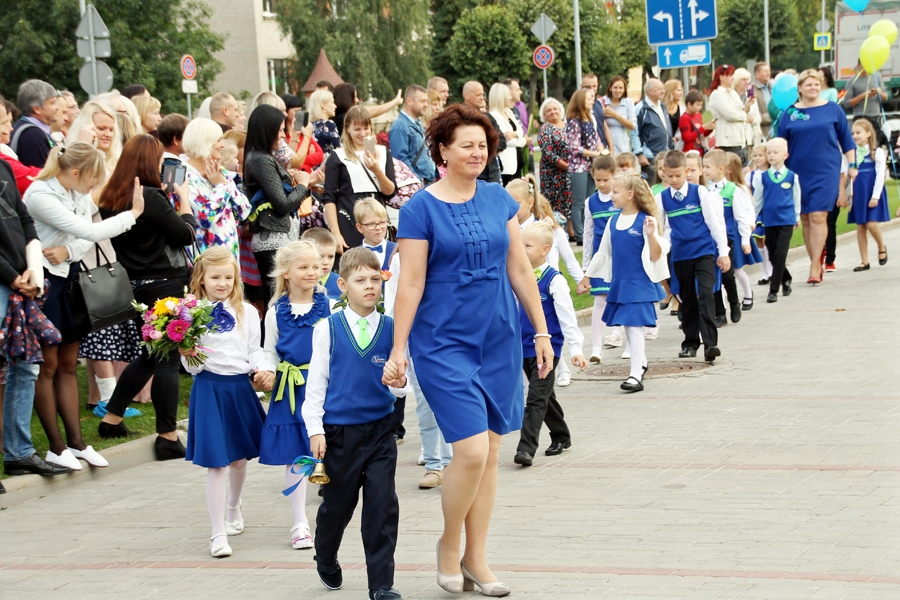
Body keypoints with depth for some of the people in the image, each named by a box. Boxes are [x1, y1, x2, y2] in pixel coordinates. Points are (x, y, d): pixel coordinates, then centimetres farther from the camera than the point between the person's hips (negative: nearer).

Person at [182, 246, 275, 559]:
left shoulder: (247, 312, 5)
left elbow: (254, 351, 9)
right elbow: (192, 366, -3)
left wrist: (264, 369, -9)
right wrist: (188, 356, -23)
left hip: (240, 388, 4)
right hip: (209, 389, -4)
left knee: (240, 457, 17)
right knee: (215, 463, -4)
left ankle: (233, 509, 44)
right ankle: (219, 533, 1)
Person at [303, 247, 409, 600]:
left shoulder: (391, 329, 1)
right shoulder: (328, 330, -2)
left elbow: (399, 384, 6)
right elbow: (316, 382, 1)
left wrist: (400, 385, -18)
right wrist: (315, 429, -3)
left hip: (380, 429, 1)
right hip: (340, 431, -1)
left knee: (382, 506, -4)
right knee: (337, 504, 12)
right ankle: (326, 562, 39)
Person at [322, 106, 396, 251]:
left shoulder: (383, 153, 11)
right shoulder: (338, 157, 2)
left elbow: (390, 192, 5)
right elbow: (329, 198, -1)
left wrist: (377, 171, -13)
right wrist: (335, 233, -10)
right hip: (349, 227, -3)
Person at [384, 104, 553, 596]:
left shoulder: (499, 200, 6)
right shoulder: (420, 209, -7)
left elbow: (520, 269, 11)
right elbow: (410, 285, -7)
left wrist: (542, 331, 11)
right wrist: (398, 351, -8)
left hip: (499, 340, 5)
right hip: (444, 343, -5)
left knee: (489, 452, 7)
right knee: (471, 450, -13)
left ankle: (476, 560, 19)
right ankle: (449, 546, 11)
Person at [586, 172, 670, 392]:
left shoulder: (645, 221, -12)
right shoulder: (613, 221, 6)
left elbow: (655, 257, -11)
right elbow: (604, 253, 17)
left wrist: (651, 234, -28)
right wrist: (587, 276, 19)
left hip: (640, 283, -7)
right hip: (619, 283, 7)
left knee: (635, 326, -10)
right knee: (627, 326, 15)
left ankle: (636, 375, -9)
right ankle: (641, 364, 33)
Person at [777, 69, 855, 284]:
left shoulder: (832, 109, 3)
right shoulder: (790, 113, 5)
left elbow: (846, 139, 9)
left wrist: (852, 165, 5)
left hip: (826, 170, -2)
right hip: (799, 172, 3)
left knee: (818, 217, -12)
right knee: (805, 219, 5)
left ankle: (815, 268, -13)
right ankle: (817, 265, 16)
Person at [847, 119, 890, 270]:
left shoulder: (877, 152, -6)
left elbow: (880, 175, -9)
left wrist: (875, 196, -14)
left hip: (872, 195, -5)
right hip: (858, 195, 5)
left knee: (871, 224, -13)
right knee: (860, 228, 4)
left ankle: (882, 247, 17)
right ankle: (864, 261, 10)